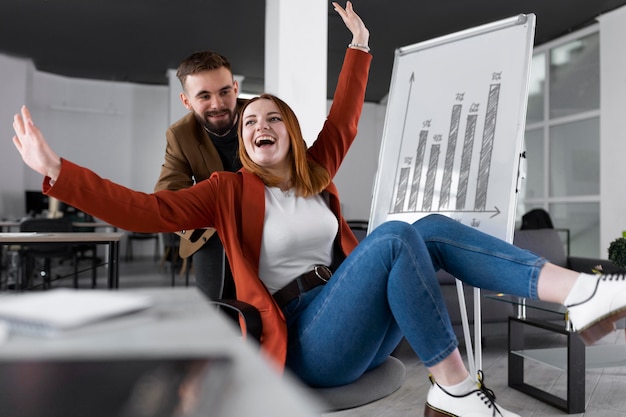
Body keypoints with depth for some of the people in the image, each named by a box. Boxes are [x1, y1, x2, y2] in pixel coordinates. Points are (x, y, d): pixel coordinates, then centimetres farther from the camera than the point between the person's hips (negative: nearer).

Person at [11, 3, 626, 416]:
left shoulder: (314, 176, 16)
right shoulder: (228, 191, 3)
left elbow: (344, 119, 22)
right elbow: (142, 210, -6)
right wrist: (55, 171, -15)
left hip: (362, 331, 6)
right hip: (304, 342, -6)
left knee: (433, 228, -14)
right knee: (396, 236, -27)